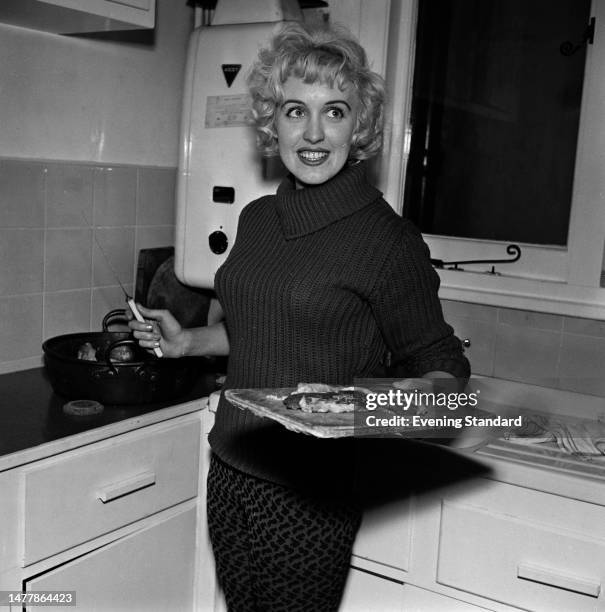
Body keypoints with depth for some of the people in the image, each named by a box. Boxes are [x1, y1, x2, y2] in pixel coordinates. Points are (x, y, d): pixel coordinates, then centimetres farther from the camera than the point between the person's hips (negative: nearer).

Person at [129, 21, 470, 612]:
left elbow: (441, 362, -8)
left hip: (307, 500, -6)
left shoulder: (389, 240, -15)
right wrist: (188, 341, 11)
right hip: (229, 473, 6)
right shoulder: (258, 218, 6)